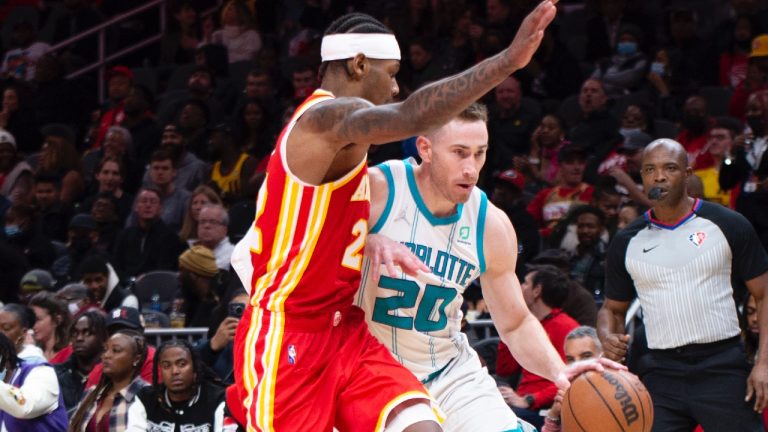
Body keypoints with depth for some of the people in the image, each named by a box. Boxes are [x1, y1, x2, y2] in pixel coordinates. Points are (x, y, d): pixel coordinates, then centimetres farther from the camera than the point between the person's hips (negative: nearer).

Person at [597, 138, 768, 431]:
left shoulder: (727, 225, 1)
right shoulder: (627, 242, 9)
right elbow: (613, 308, 20)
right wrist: (608, 336, -5)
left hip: (722, 366, -2)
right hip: (661, 371, 3)